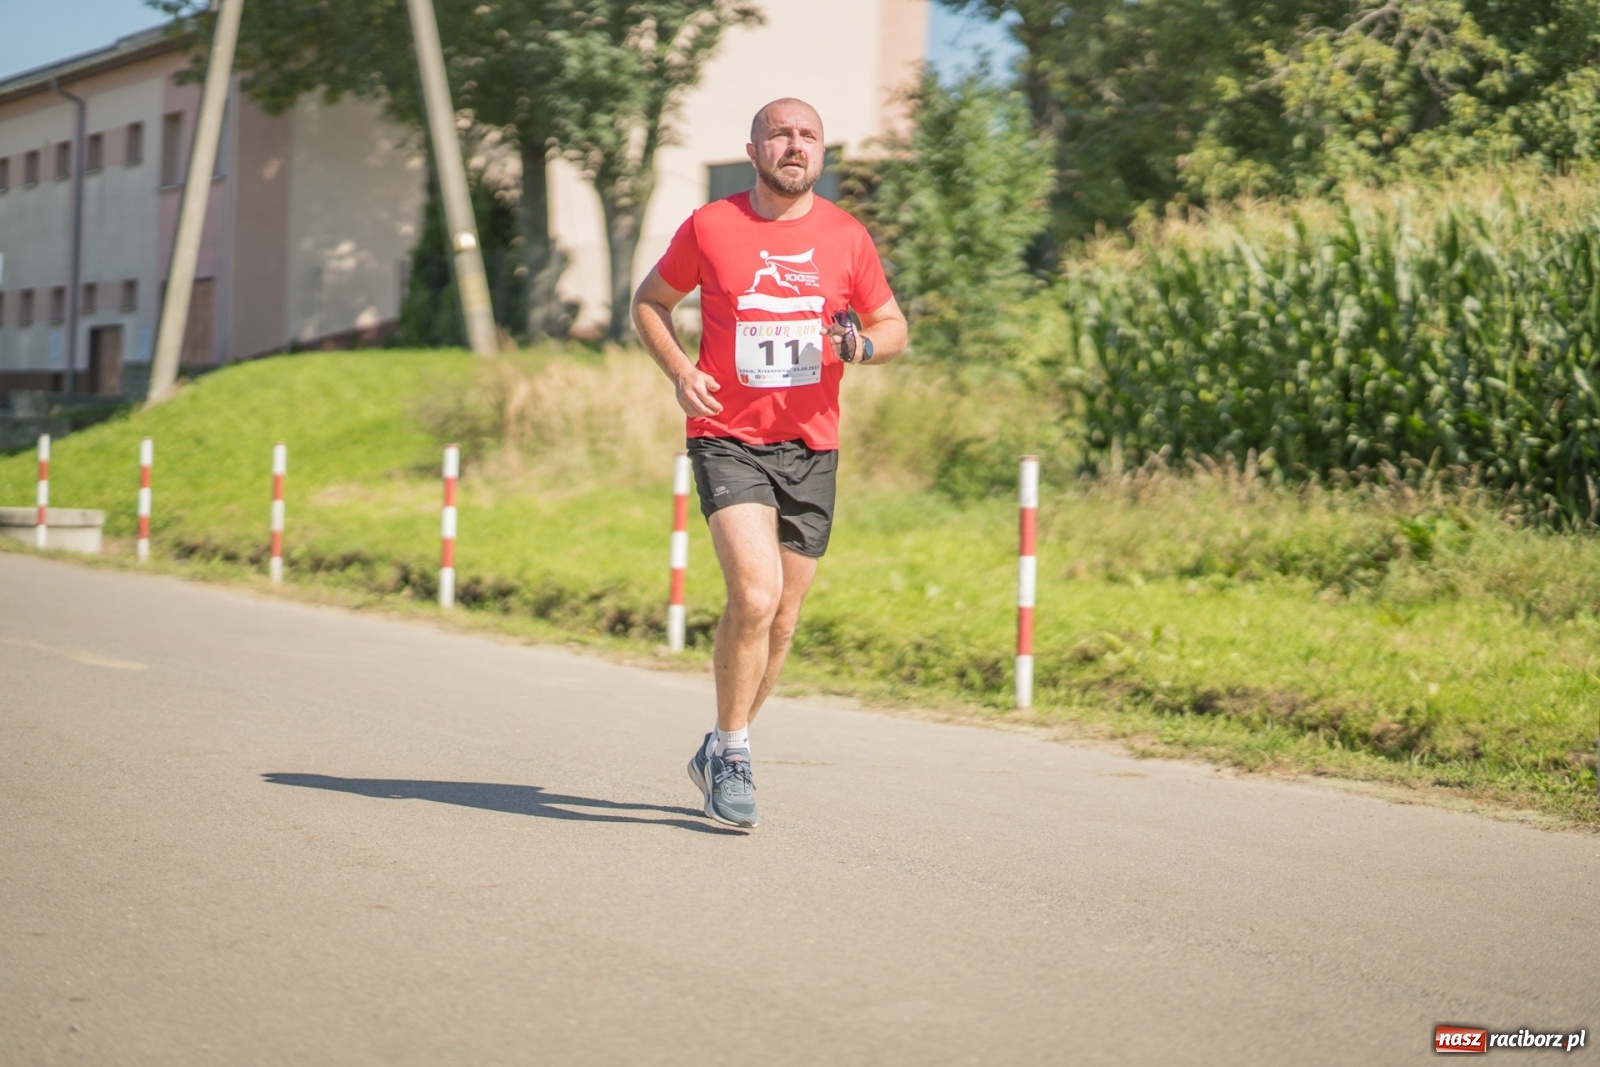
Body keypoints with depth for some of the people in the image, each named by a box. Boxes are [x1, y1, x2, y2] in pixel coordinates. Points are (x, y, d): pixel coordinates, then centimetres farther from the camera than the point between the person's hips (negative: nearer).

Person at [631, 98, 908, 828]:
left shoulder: (846, 237, 5)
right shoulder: (710, 227, -1)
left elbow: (893, 327, 14)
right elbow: (649, 302, 12)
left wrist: (863, 345, -9)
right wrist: (679, 371, -6)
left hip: (810, 446, 3)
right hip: (728, 440, -3)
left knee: (781, 619, 9)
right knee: (755, 594, -21)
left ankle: (721, 753, 28)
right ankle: (731, 753, -5)